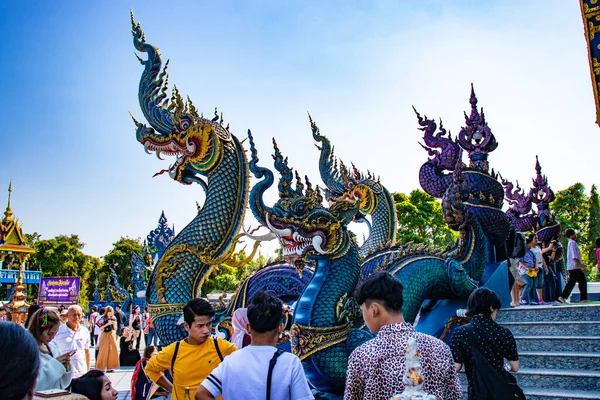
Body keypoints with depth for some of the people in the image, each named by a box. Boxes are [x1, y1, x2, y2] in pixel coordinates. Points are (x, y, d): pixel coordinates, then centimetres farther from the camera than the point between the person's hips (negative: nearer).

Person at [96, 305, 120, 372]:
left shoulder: (114, 318, 6)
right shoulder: (103, 319, -3)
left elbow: (115, 329, 8)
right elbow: (100, 328, -8)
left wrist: (114, 324, -11)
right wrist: (107, 324, -18)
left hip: (112, 335, 3)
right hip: (104, 335, -3)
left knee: (112, 351, 0)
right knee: (103, 351, -3)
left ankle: (110, 367, 8)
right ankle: (101, 367, 5)